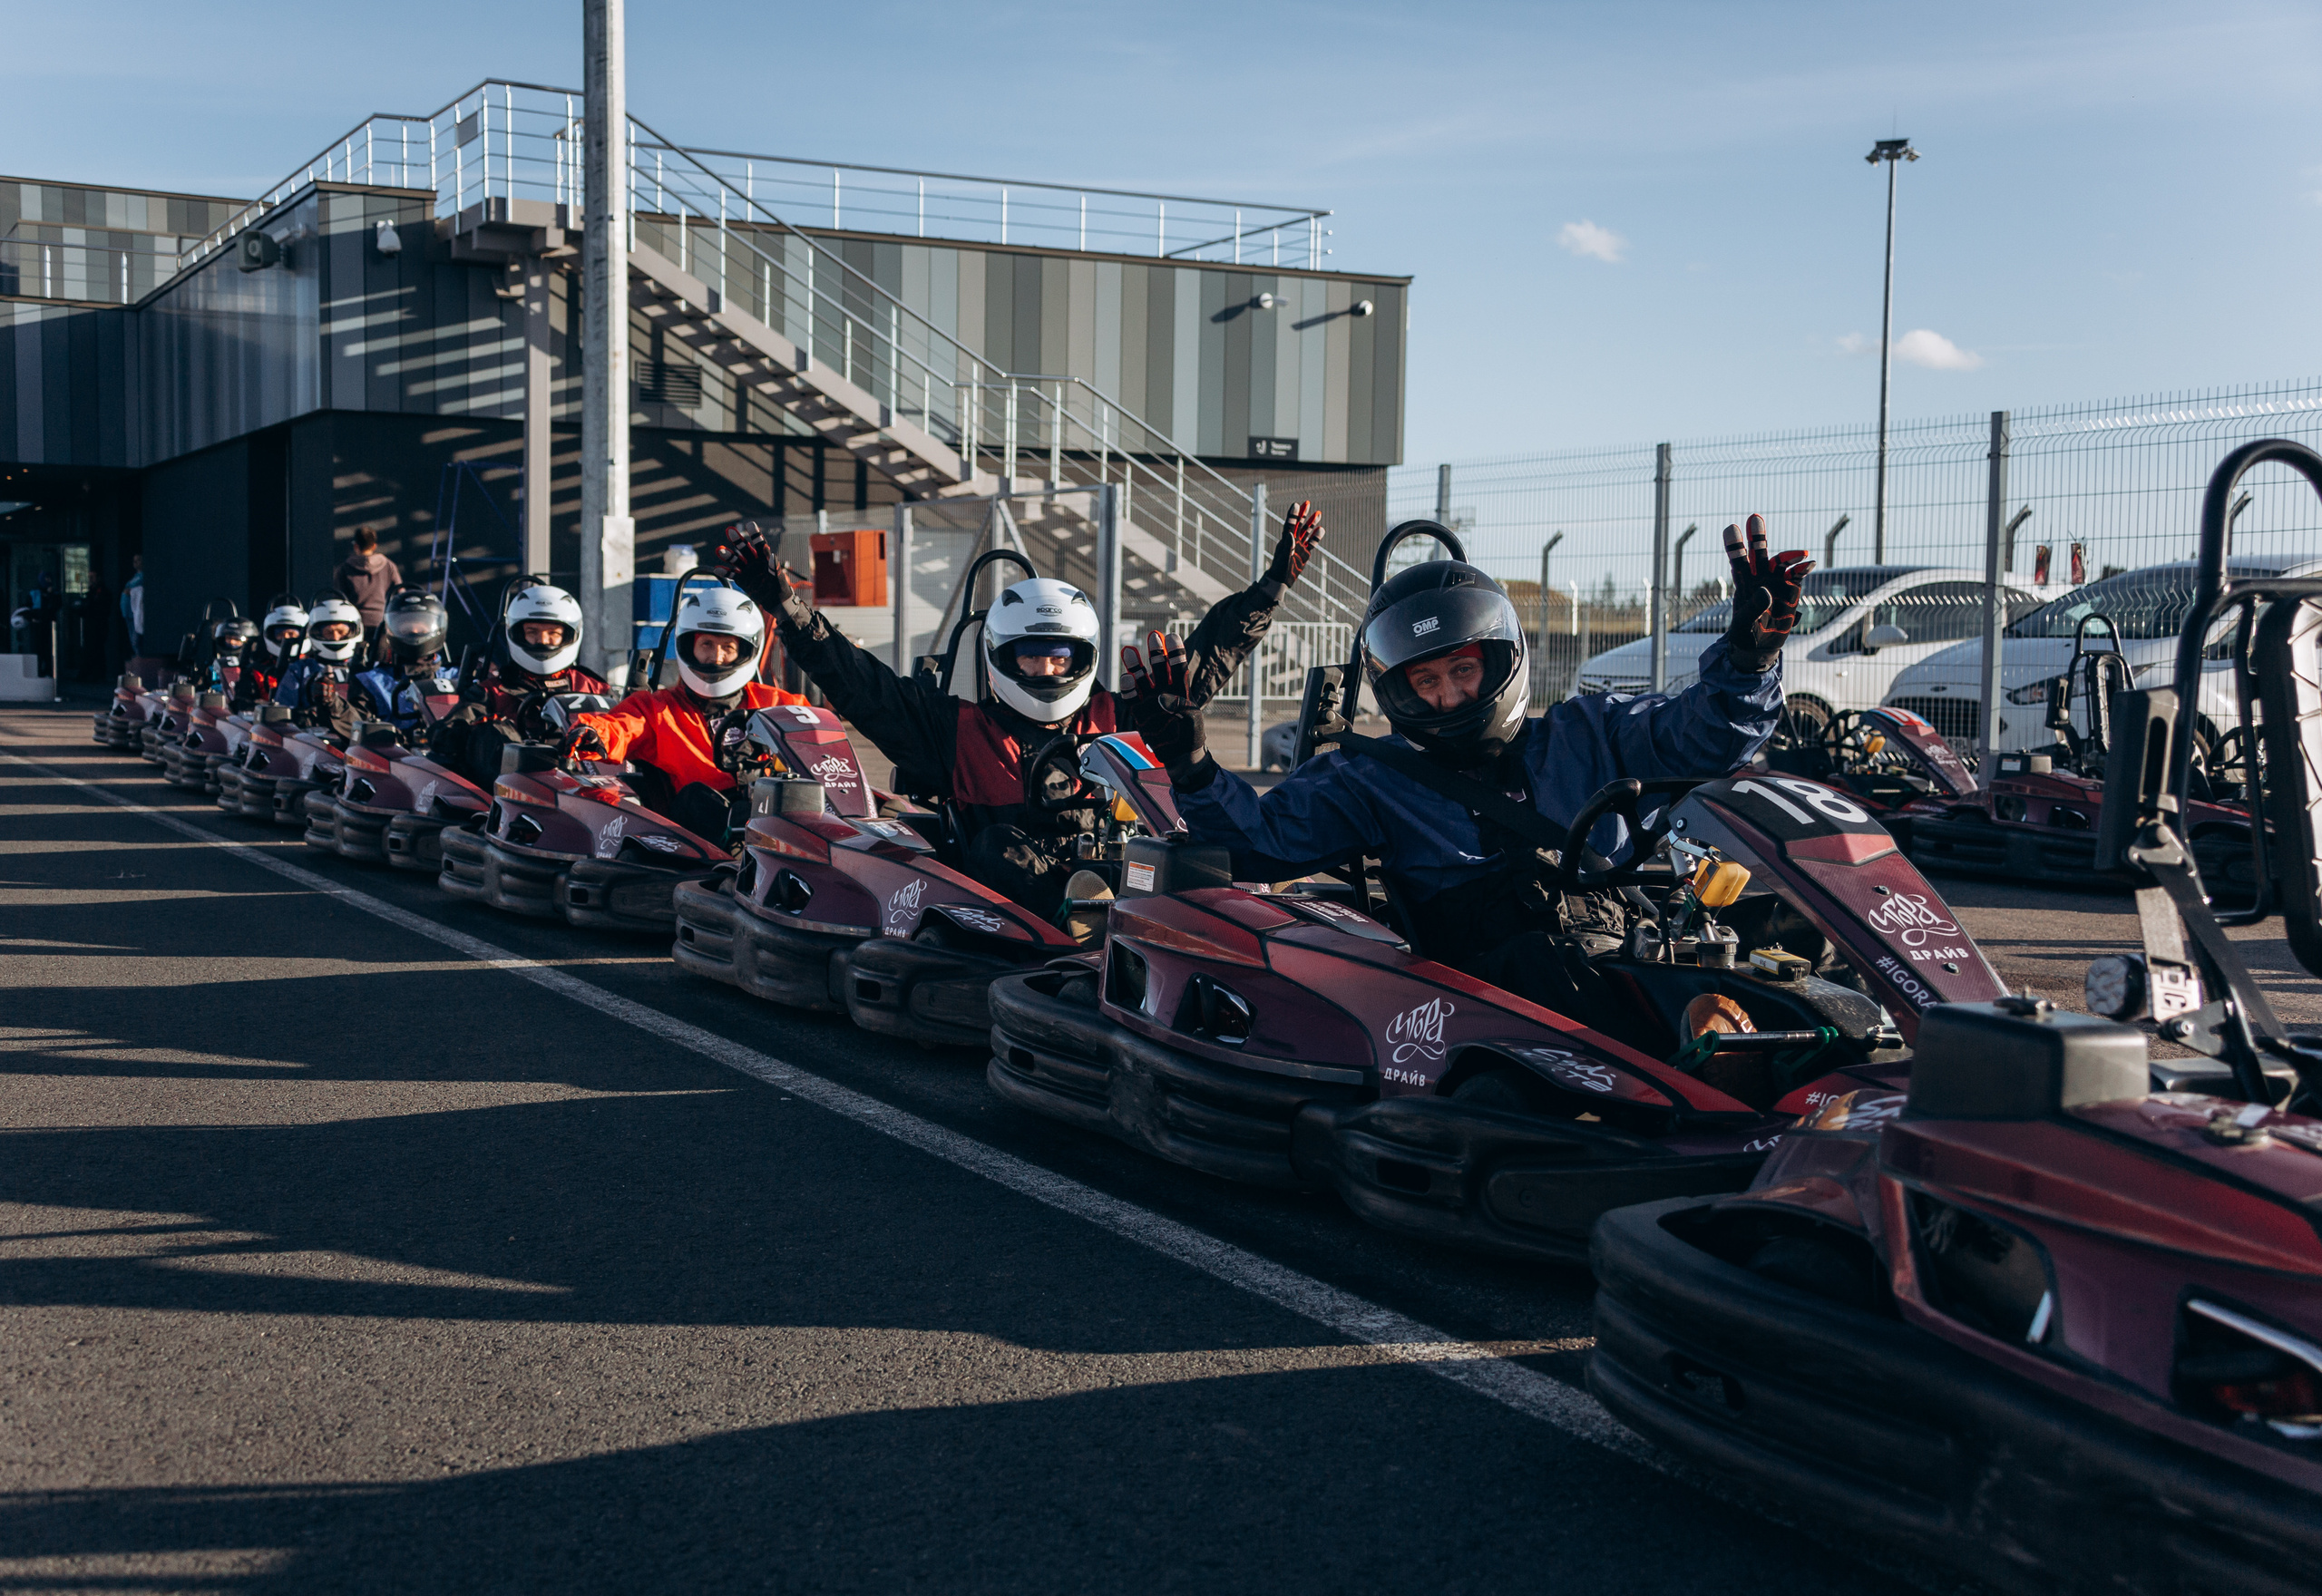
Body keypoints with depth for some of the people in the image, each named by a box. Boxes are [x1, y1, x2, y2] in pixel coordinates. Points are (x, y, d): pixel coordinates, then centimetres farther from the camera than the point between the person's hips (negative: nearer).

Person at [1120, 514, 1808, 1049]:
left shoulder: (1584, 734, 22)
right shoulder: (1374, 780, 19)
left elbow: (1710, 731, 18)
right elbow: (1257, 842, 14)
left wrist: (1750, 646, -2)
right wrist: (1189, 765, -3)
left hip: (1628, 965, 3)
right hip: (1492, 990, -3)